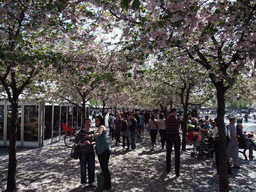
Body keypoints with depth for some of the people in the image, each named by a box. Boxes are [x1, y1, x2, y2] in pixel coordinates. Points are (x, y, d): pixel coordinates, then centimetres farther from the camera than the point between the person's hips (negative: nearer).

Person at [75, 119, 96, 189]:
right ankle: (83, 182, 21)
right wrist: (83, 144, -23)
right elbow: (77, 140, -7)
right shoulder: (81, 132, -6)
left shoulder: (92, 132, 3)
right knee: (83, 167, 6)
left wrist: (90, 143, -15)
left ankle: (91, 181, 24)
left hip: (91, 151, 3)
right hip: (83, 151, -3)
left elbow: (95, 140, 6)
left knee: (91, 167, 8)